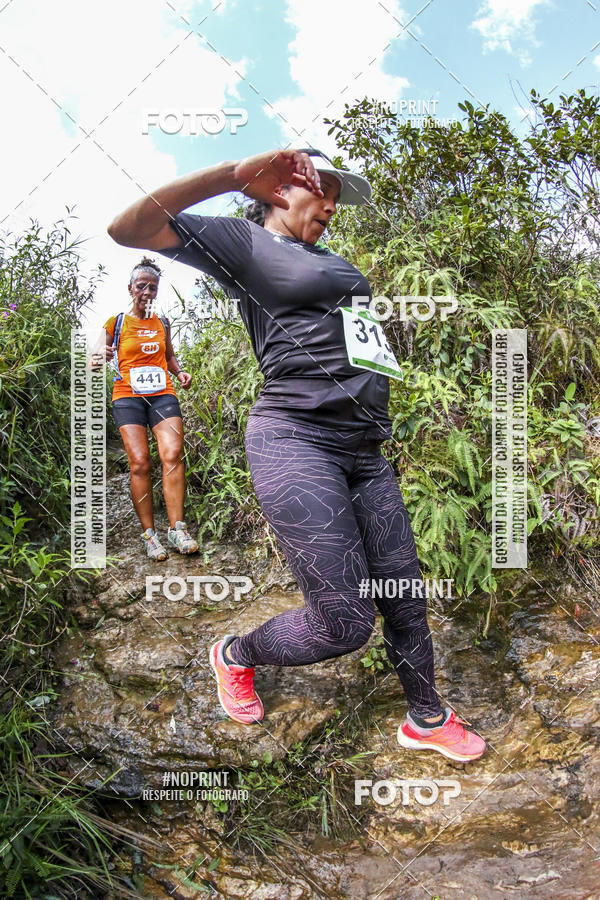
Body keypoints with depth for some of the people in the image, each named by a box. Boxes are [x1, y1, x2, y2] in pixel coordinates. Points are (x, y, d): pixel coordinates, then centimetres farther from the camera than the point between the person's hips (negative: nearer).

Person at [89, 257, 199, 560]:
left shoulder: (162, 324, 16)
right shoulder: (116, 323, 7)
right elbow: (96, 359, 6)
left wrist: (180, 371, 11)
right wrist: (98, 361, -18)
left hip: (163, 395, 3)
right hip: (128, 396, -2)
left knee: (173, 455, -16)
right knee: (139, 462, -12)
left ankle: (177, 529, -13)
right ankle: (149, 534, -5)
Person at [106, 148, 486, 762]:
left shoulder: (333, 262, 25)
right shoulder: (243, 241, 3)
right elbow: (127, 229, -9)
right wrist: (238, 172, -15)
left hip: (363, 449, 8)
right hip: (295, 442, -8)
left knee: (405, 597, 10)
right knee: (345, 624, -7)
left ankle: (426, 720, 32)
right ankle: (235, 655, 21)